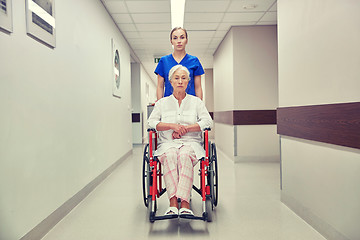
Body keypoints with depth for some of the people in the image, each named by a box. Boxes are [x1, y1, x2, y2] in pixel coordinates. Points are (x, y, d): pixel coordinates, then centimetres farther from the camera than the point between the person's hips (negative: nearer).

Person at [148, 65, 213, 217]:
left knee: (184, 156, -37)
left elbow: (207, 122, 2)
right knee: (169, 156, -36)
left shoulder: (196, 102, 16)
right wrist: (172, 125, -10)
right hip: (167, 143, 1)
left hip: (191, 143, 0)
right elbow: (151, 122, 4)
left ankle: (184, 201, -46)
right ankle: (173, 203, -43)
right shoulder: (162, 103, 18)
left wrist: (186, 128, -9)